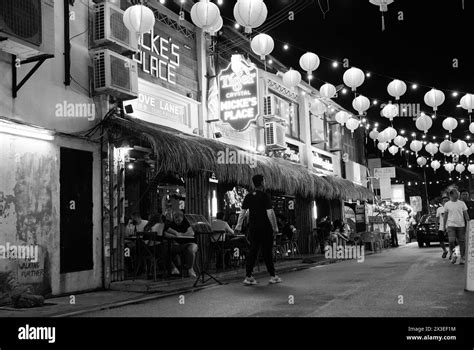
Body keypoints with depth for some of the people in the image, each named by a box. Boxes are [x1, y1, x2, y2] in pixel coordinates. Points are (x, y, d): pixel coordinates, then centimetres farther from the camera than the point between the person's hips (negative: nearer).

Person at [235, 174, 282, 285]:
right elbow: (270, 213, -14)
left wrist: (238, 226, 12)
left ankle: (248, 277, 3)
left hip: (253, 228, 5)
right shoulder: (265, 196, -10)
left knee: (252, 251, 6)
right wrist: (275, 227, -8)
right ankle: (273, 276, 13)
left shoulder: (248, 196, 6)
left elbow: (242, 212, 6)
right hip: (265, 228, -5)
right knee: (267, 252, 4)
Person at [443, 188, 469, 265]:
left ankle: (462, 258, 10)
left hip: (461, 225, 1)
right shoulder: (447, 204, 6)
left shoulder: (462, 203, 6)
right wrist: (444, 226, 10)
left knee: (462, 242, 1)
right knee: (451, 241, -14)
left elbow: (466, 214, 7)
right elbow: (445, 216, 11)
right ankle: (453, 255, 5)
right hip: (451, 225, -1)